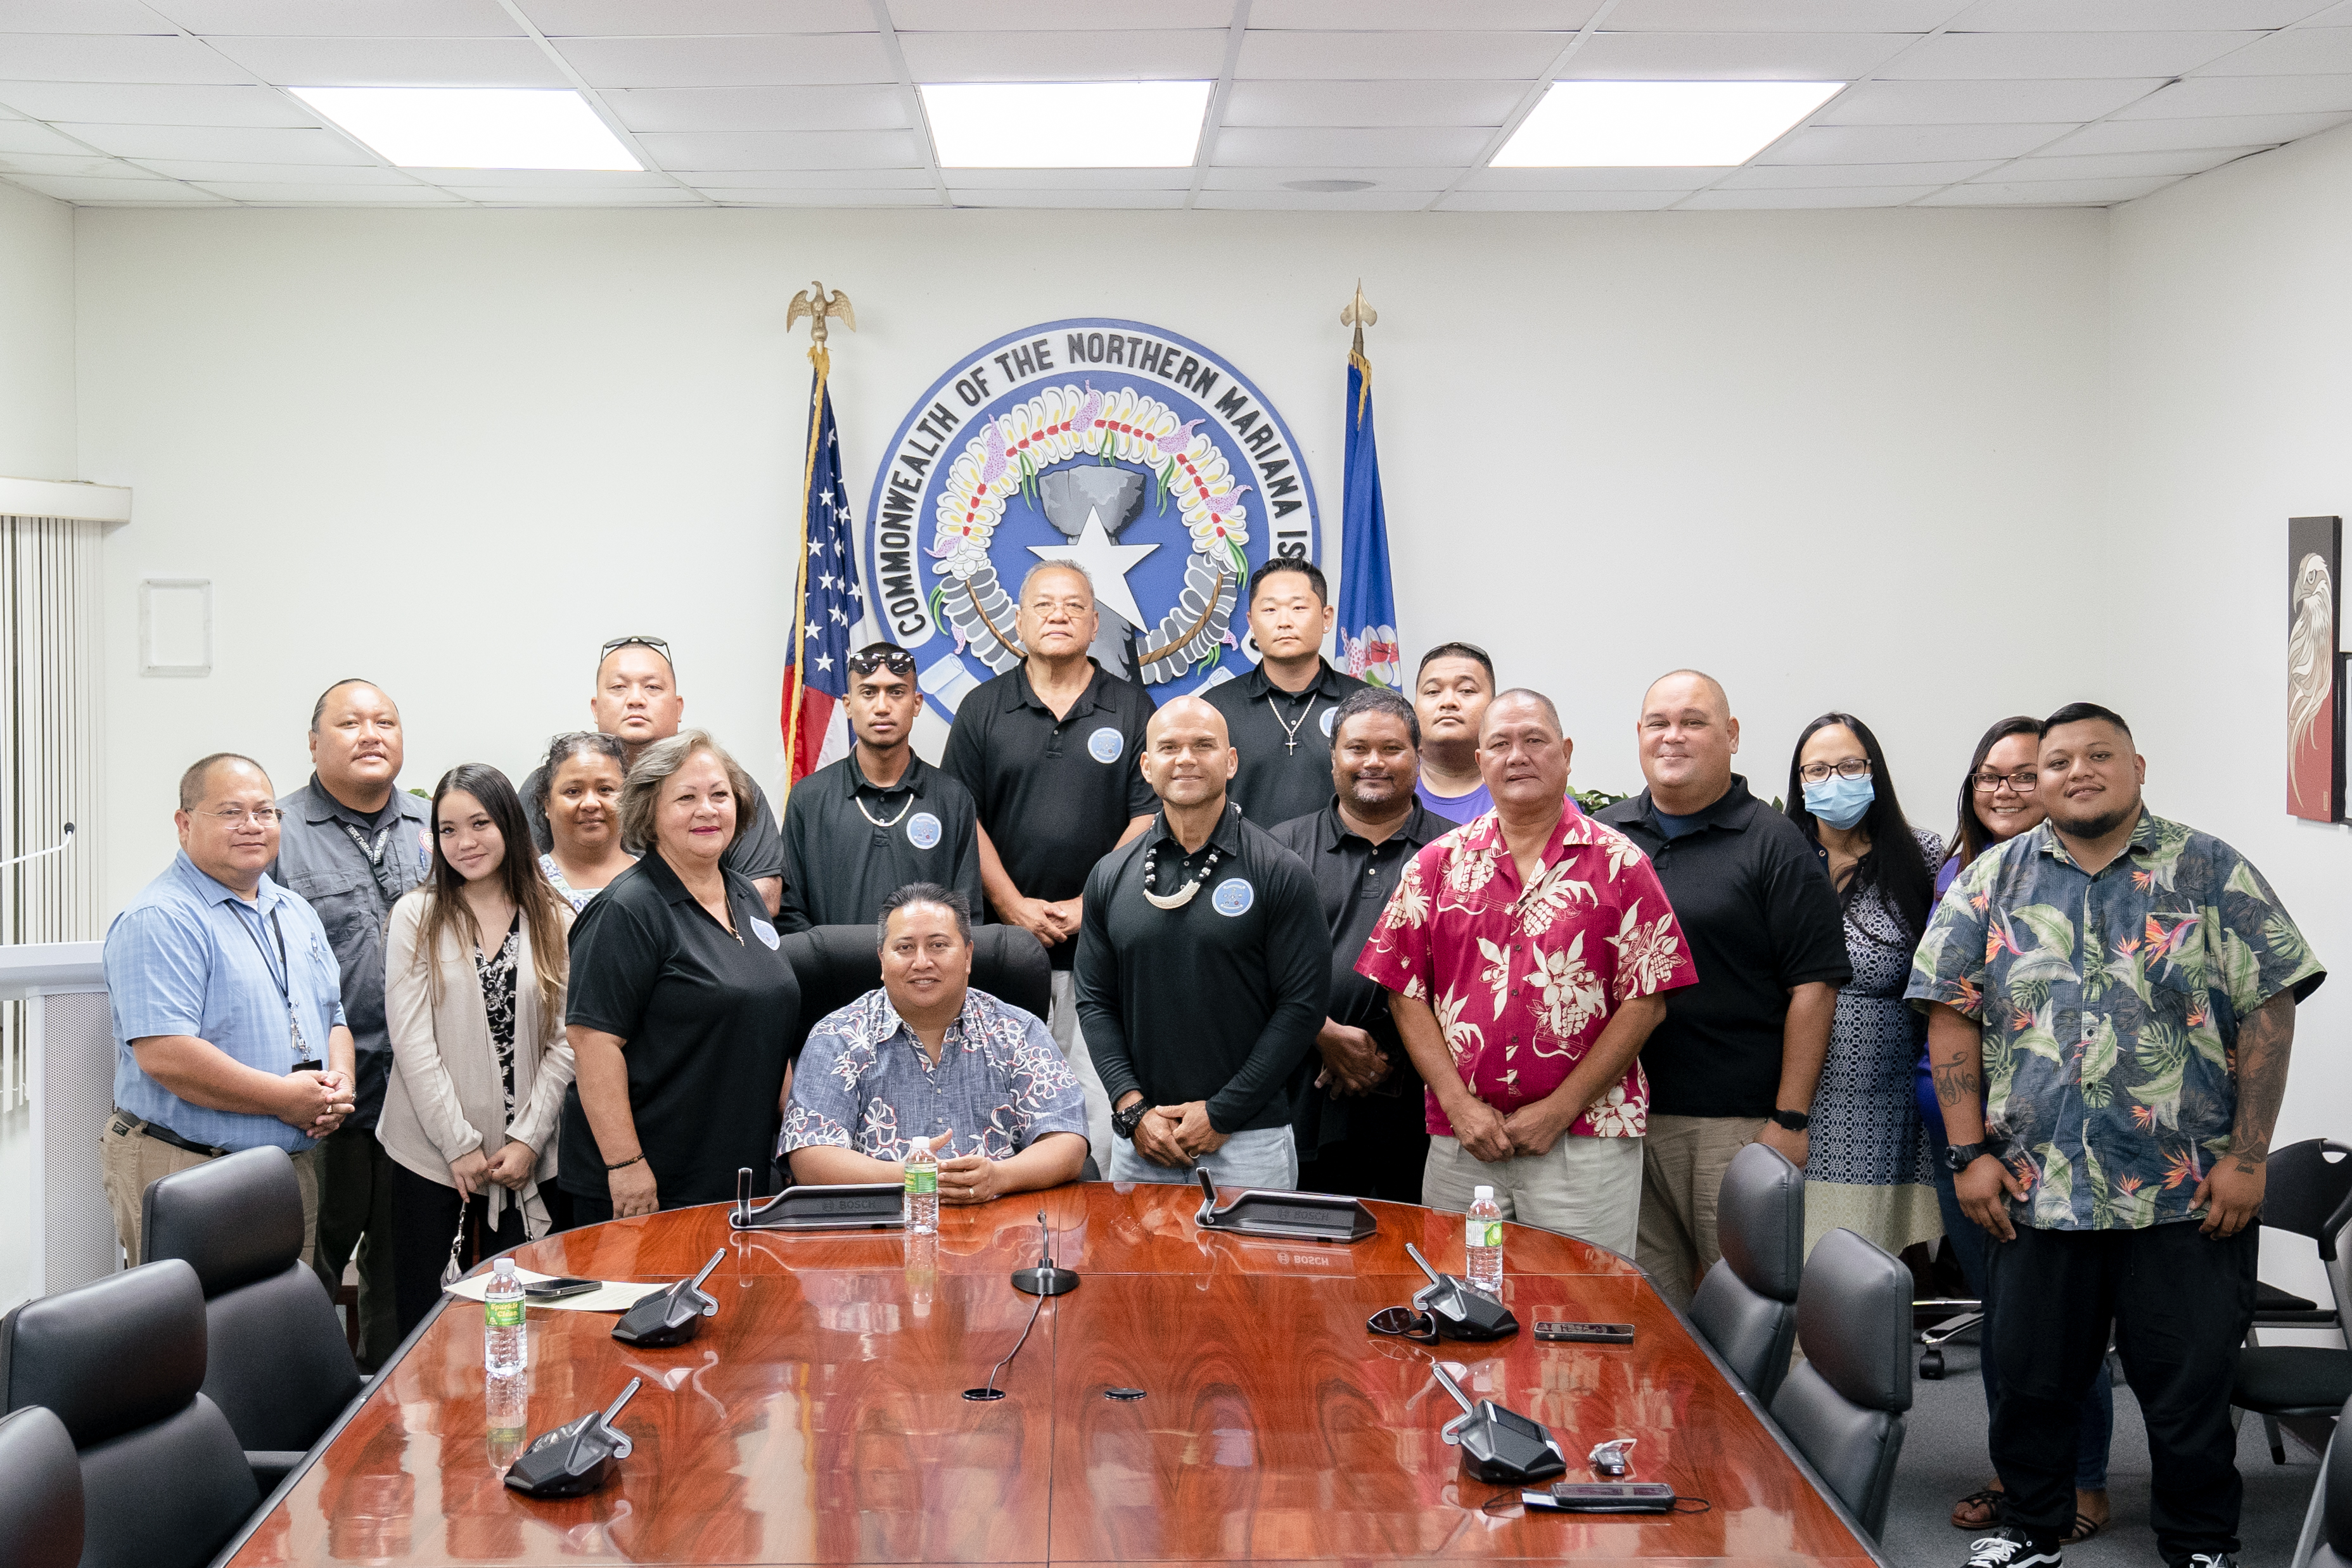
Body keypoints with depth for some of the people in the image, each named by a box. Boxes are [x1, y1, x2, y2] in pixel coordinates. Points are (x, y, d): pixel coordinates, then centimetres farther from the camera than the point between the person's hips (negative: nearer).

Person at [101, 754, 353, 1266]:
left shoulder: (296, 913, 15)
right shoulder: (159, 921, -13)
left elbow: (333, 1018, 22)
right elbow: (164, 1056, -23)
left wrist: (339, 1083, -1)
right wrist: (284, 1099, -18)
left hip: (296, 1163, 8)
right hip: (186, 1170, -8)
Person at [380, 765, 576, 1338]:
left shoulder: (556, 924, 5)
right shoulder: (416, 916, 0)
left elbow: (564, 1043, 2)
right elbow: (412, 1040, -5)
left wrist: (528, 1141, -7)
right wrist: (459, 1145, -9)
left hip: (526, 1161, 1)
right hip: (432, 1155, -1)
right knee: (427, 1322, 3)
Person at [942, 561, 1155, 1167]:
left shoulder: (1132, 708, 6)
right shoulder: (983, 708, 7)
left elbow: (1149, 817, 1)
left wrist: (1087, 904, -6)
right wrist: (1014, 906, -6)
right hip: (1006, 938, 1)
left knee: (1104, 1102, -5)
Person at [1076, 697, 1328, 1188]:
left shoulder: (1279, 874, -3)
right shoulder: (1111, 876, 8)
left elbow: (1303, 1005, -7)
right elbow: (1095, 1001, 8)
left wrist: (1222, 1113, -11)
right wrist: (1132, 1109, -5)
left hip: (1250, 1140, -3)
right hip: (1140, 1140, 3)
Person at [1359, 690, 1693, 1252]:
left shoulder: (1618, 863, 1)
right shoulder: (1438, 864, 9)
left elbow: (1646, 1001, -3)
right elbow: (1405, 993, 6)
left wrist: (1559, 1110, -8)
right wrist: (1459, 1103, -5)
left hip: (1584, 1138, -2)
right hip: (1460, 1138, 2)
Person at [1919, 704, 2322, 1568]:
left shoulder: (2211, 872, 0)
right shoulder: (1991, 881, 6)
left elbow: (2267, 1011, -2)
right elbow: (1952, 1016, 4)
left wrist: (2247, 1156, -8)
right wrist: (1969, 1152, -3)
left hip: (2188, 1198, -2)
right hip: (2034, 1193, 2)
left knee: (2190, 1390, 6)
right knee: (2030, 1382, 11)